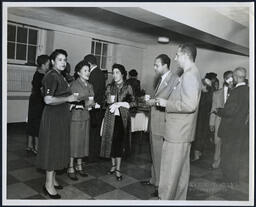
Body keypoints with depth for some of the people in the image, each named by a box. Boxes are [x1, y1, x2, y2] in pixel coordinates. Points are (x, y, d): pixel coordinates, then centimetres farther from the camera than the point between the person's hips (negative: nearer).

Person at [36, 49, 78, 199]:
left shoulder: (60, 76, 14)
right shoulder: (51, 76, -16)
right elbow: (48, 100, -26)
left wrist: (71, 99, 11)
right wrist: (68, 98, -19)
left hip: (61, 116, 10)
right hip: (53, 117, -10)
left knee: (58, 148, 16)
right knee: (52, 149, -2)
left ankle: (53, 178, 30)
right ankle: (49, 185, 11)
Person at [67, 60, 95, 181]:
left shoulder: (89, 85, 11)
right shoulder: (74, 84, -9)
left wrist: (91, 103, -3)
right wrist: (84, 103, -19)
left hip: (85, 116, 7)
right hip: (75, 115, -6)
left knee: (83, 141, 12)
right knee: (73, 141, 1)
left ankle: (79, 166, 25)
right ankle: (71, 168, 13)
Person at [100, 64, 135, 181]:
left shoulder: (128, 87, 3)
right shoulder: (110, 87, 10)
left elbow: (133, 103, 0)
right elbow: (105, 100, 14)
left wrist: (119, 104, -11)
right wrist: (109, 101, -7)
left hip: (122, 118, -2)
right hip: (110, 117, 2)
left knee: (120, 142, -3)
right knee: (111, 141, 2)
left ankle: (118, 169, 7)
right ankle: (113, 165, 20)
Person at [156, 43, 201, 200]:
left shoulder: (189, 75, -18)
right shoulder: (192, 73, 14)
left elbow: (190, 105, -27)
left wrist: (166, 103, -16)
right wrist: (165, 101, 12)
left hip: (177, 133, -10)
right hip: (182, 131, 10)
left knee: (170, 171, 1)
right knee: (182, 168, 19)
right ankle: (179, 198, 33)